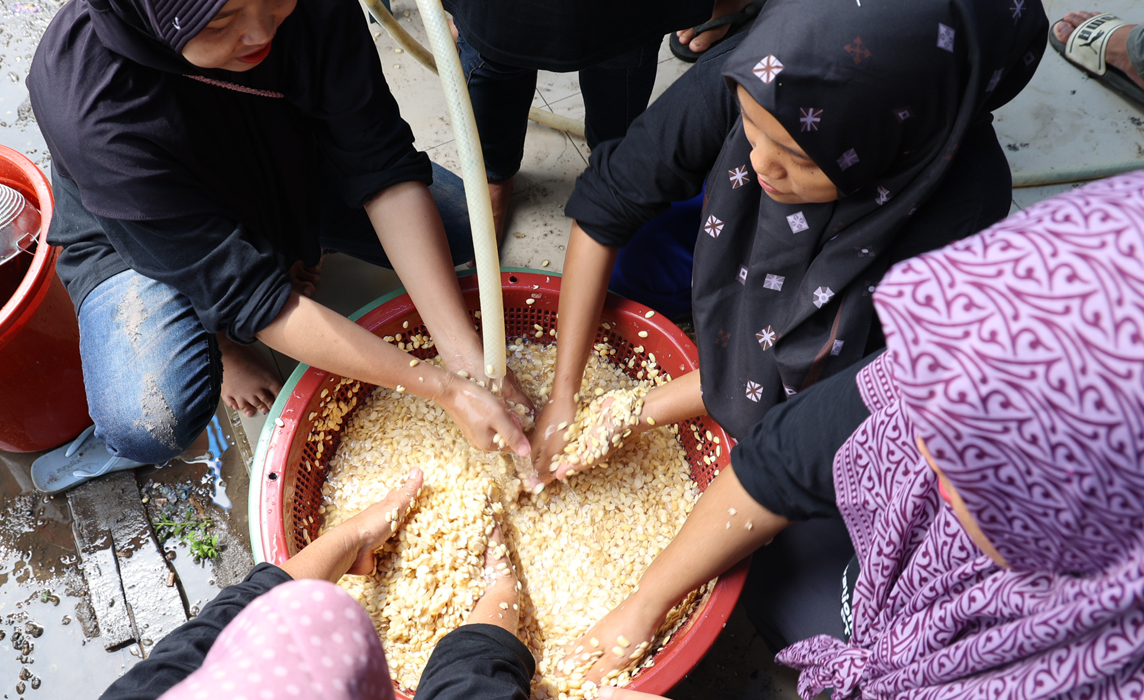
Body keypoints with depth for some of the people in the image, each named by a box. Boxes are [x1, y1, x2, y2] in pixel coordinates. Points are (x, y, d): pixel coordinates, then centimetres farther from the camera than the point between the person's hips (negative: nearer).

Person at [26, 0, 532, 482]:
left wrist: (466, 355, -35)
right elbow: (249, 296, -38)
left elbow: (383, 166, -27)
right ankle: (218, 337, 6)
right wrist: (442, 388, -39)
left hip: (291, 172, 5)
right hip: (139, 238, -4)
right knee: (145, 428, -29)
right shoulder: (88, 106, -39)